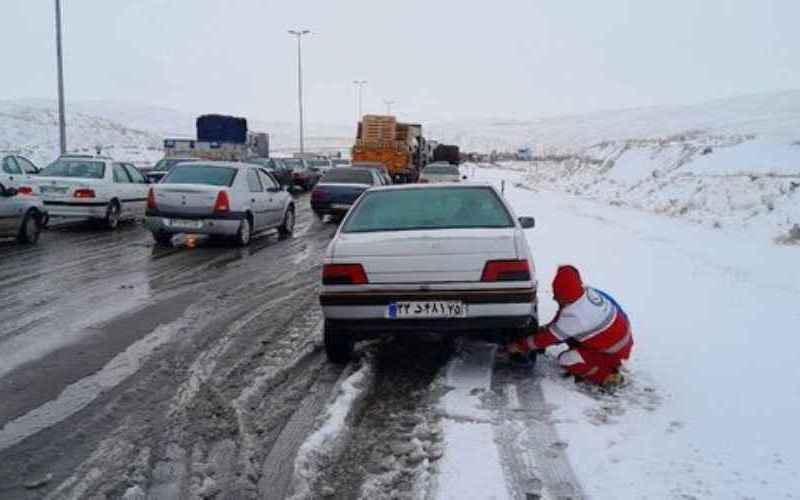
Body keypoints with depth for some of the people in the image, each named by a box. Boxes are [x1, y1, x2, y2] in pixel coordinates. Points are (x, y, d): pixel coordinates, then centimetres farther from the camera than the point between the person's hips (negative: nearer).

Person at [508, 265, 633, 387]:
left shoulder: (574, 315, -30)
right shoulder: (588, 293, -7)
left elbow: (550, 337, -19)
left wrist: (519, 346, -9)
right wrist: (541, 330, 5)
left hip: (614, 351, -8)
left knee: (566, 359, -14)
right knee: (567, 331, 10)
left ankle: (609, 377, -1)